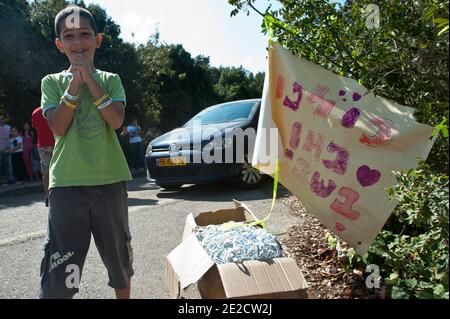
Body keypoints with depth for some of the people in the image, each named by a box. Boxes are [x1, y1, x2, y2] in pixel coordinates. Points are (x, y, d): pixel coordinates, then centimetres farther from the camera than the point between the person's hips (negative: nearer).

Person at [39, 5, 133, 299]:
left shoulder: (111, 80, 8)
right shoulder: (52, 82, 7)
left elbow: (115, 120, -10)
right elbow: (58, 127, -8)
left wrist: (89, 76, -9)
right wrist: (75, 81, -9)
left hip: (110, 180, 1)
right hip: (67, 183, -1)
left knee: (119, 256, 15)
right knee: (59, 269, -2)